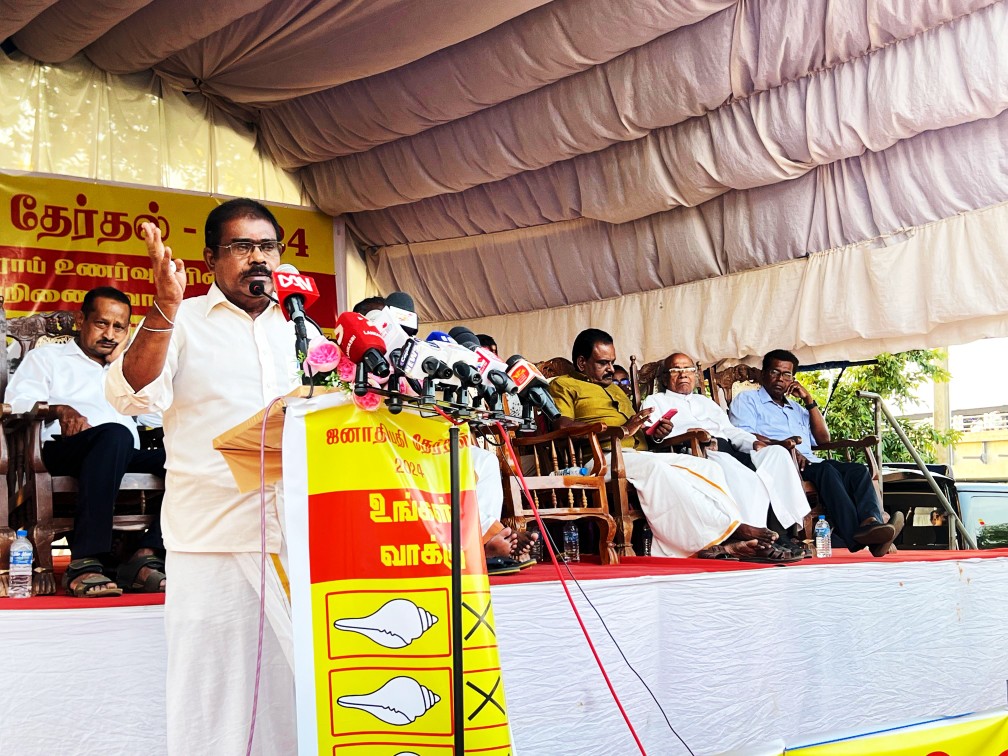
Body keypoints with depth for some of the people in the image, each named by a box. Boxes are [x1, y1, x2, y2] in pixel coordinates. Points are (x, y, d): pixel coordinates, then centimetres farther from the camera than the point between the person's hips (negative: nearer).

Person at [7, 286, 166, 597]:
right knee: (115, 434, -40)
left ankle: (145, 557, -36)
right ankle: (85, 562, -44)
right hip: (60, 452, -4)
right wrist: (59, 409, -16)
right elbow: (17, 402, 4)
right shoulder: (46, 358, 24)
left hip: (125, 460, 4)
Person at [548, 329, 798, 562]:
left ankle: (723, 542, -30)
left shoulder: (617, 391, 35)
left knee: (707, 467, -13)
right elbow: (564, 429, -9)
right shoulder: (563, 385, 10)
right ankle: (726, 532, -34)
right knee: (656, 469, -36)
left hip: (640, 453, 8)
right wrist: (621, 431, -15)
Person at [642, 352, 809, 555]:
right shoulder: (656, 401, 22)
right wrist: (660, 433, -23)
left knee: (777, 452, -20)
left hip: (728, 450, 6)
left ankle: (779, 533, -30)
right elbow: (652, 432, 2)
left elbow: (730, 430, 25)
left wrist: (753, 442, 4)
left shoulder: (707, 402, 38)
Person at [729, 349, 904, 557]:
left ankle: (871, 523, -46)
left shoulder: (797, 408, 34)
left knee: (858, 470, -19)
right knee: (827, 470, -33)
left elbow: (823, 438, 24)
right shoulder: (747, 400, 15)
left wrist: (809, 400, 17)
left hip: (808, 462, 7)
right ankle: (855, 535, -47)